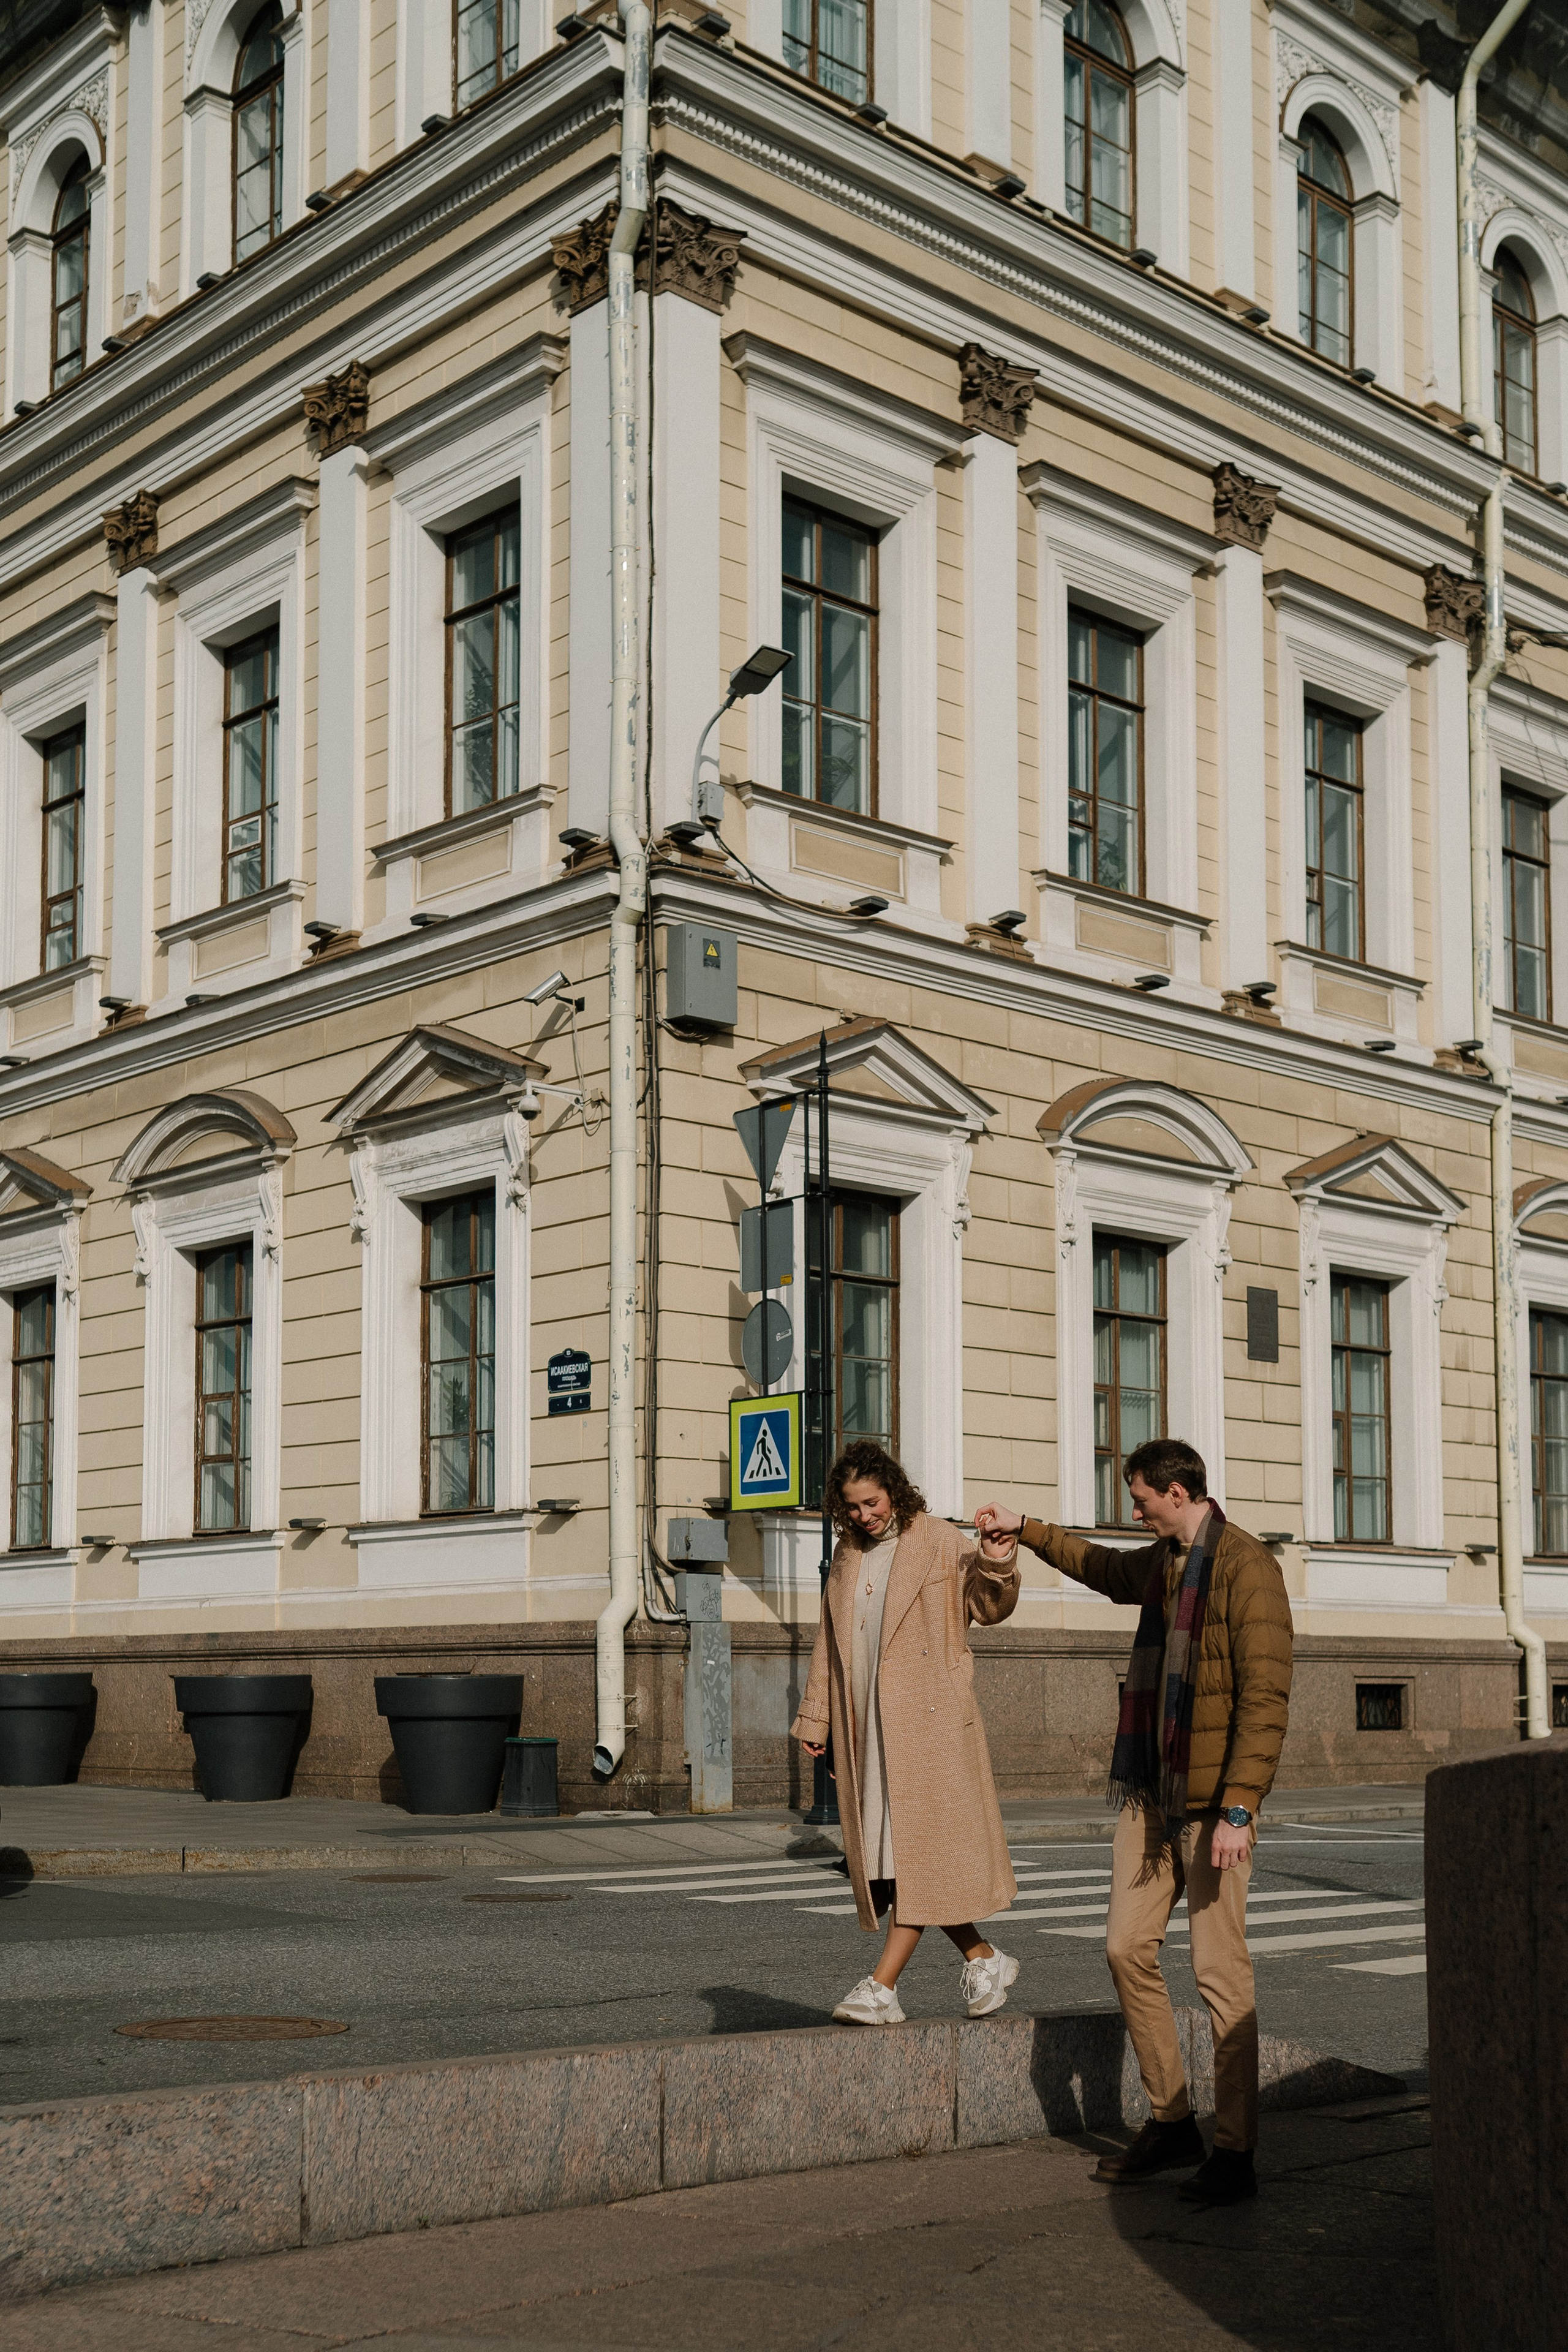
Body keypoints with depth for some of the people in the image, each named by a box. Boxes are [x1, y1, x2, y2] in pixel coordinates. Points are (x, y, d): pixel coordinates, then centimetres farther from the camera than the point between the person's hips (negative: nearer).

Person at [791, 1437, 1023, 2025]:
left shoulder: (939, 1541, -2)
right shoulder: (847, 1554, 15)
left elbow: (987, 1607, -6)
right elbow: (828, 1641, 20)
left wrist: (997, 1567, -27)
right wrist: (815, 1718, 20)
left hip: (929, 1718, -6)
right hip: (866, 1724, 6)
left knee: (920, 1849, -9)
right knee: (885, 1853, 6)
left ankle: (881, 1986, -9)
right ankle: (983, 1959, 18)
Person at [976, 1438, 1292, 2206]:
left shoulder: (1246, 1568, -13)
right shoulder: (1159, 1564, 13)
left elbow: (1265, 1699, -18)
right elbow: (1102, 1567, 38)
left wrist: (1238, 1809, -22)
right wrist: (1025, 1530, 43)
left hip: (1211, 1802, -8)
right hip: (1149, 1796, 8)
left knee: (1220, 1971, -5)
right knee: (1128, 1948, 7)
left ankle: (1234, 2155, 5)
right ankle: (1171, 2124, 19)